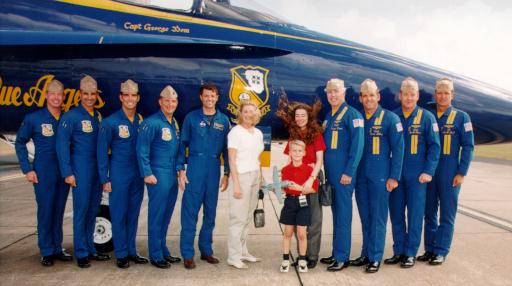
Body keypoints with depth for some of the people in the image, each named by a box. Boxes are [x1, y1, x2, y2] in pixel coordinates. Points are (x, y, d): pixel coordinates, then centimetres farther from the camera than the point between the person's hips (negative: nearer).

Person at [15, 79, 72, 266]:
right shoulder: (33, 119, -3)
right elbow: (20, 143, 3)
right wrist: (27, 169, -3)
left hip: (64, 172, 3)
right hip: (43, 173, -2)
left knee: (59, 211, 11)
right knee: (45, 212, 3)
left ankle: (57, 249, 23)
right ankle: (46, 252, 15)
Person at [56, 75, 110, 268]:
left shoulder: (99, 116, 12)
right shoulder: (71, 117, -5)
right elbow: (62, 146, -8)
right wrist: (67, 173, -12)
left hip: (97, 171, 6)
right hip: (81, 171, -6)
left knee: (93, 210, 11)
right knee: (81, 210, -2)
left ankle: (90, 249, 22)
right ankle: (81, 253, 8)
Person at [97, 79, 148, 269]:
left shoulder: (142, 122, 5)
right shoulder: (110, 122, -6)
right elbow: (102, 152, -5)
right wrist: (105, 179, -7)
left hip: (138, 175, 4)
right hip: (119, 175, -4)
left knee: (133, 215, 11)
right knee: (119, 215, 3)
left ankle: (131, 251, 23)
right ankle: (121, 254, 14)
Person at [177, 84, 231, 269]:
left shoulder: (223, 120, 8)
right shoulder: (191, 118, 2)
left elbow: (226, 148, 10)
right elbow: (183, 144, 2)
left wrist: (226, 174, 5)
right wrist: (181, 170, -5)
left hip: (214, 169, 3)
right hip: (195, 167, -3)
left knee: (210, 212, 10)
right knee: (190, 211, -3)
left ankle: (206, 250, 22)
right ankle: (187, 254, 5)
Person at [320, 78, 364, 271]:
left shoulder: (352, 114, -8)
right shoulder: (328, 117, 16)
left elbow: (357, 145, -15)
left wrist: (349, 172, -18)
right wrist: (325, 171, 15)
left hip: (343, 174, -8)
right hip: (330, 174, 8)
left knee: (343, 215, -2)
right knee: (336, 213, 14)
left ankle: (342, 258, 7)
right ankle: (337, 253, 24)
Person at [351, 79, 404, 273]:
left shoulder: (390, 119, -3)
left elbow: (398, 149, -5)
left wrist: (394, 177, -9)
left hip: (380, 177, -4)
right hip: (360, 177, 4)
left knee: (378, 218, 2)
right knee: (365, 217, 12)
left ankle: (375, 258, 12)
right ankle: (366, 254, 23)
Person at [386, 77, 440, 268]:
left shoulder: (426, 117, -1)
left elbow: (434, 146, -3)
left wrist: (428, 171, -10)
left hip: (417, 175, -2)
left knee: (415, 214, 4)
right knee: (396, 214, 9)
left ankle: (410, 253, 16)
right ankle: (398, 251, 22)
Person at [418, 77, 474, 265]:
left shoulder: (461, 117, -1)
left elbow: (468, 146, -3)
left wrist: (461, 173, -10)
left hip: (449, 175, -3)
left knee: (447, 215, 3)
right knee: (429, 213, 10)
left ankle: (441, 252, 13)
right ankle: (429, 249, 21)